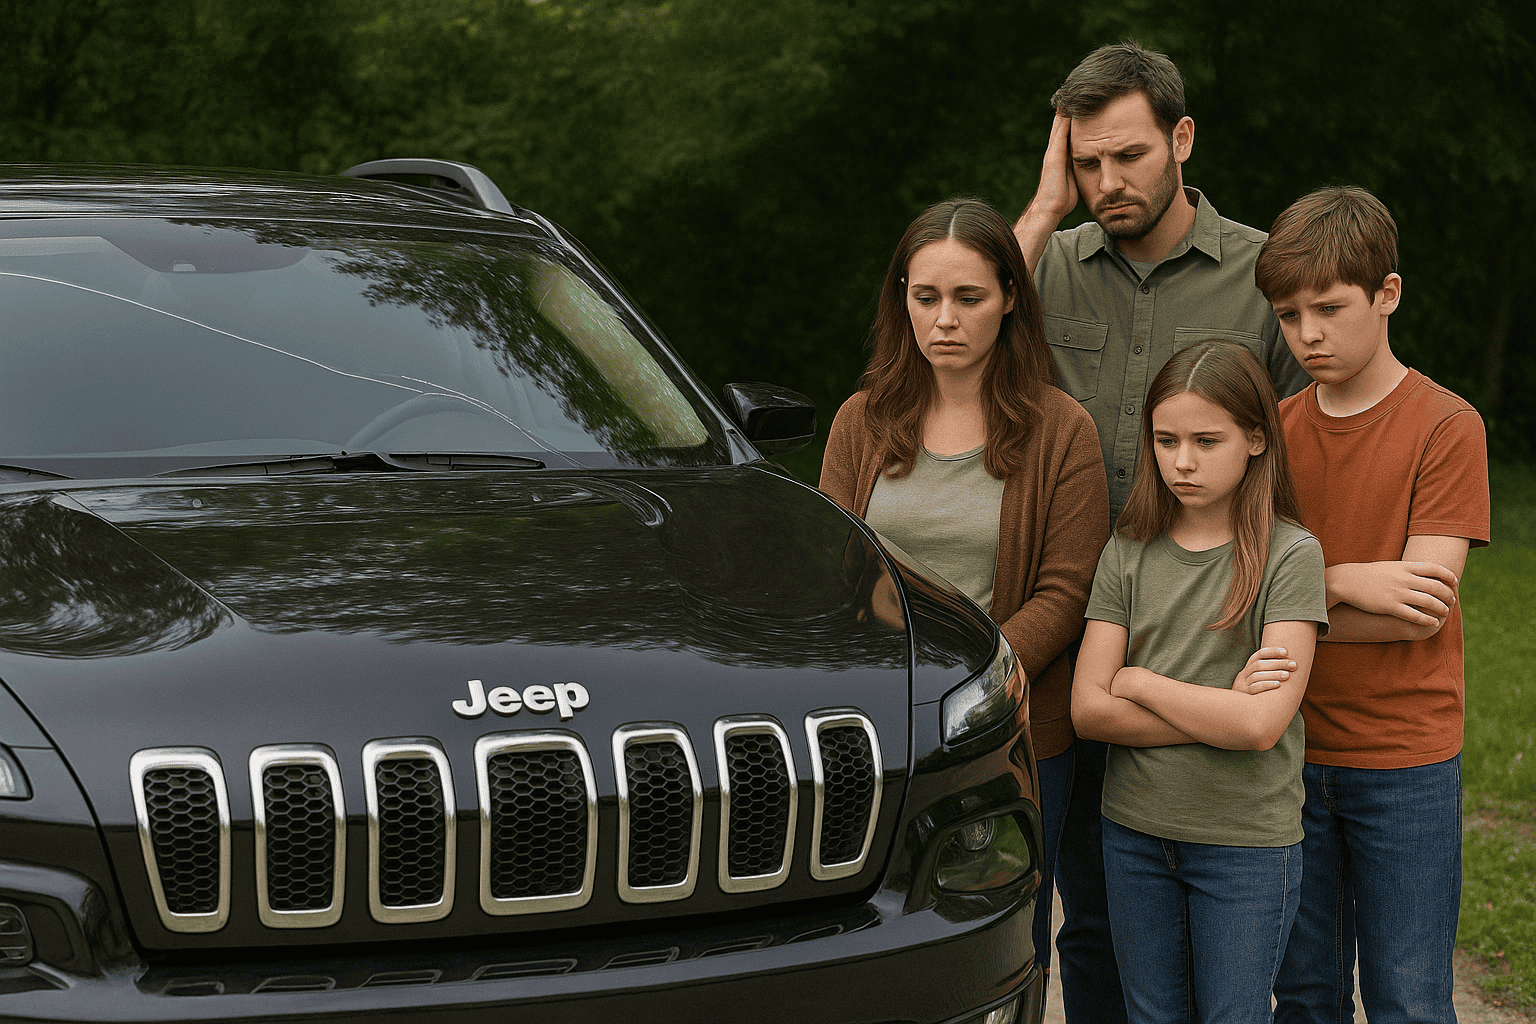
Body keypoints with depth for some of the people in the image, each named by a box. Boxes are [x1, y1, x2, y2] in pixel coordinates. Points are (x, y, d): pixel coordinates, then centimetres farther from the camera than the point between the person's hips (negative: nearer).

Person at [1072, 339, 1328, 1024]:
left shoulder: (1290, 555, -10)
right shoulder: (1129, 552, 1)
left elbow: (1262, 725, -19)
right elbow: (1088, 709, -6)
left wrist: (1139, 683, -10)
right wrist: (1220, 710, -16)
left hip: (1248, 844, -4)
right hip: (1134, 833, 4)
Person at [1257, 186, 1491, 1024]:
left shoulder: (1446, 427, -8)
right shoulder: (1275, 429, 6)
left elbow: (1423, 606, -15)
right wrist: (1341, 583, -18)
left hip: (1404, 764, -4)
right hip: (1289, 753, 4)